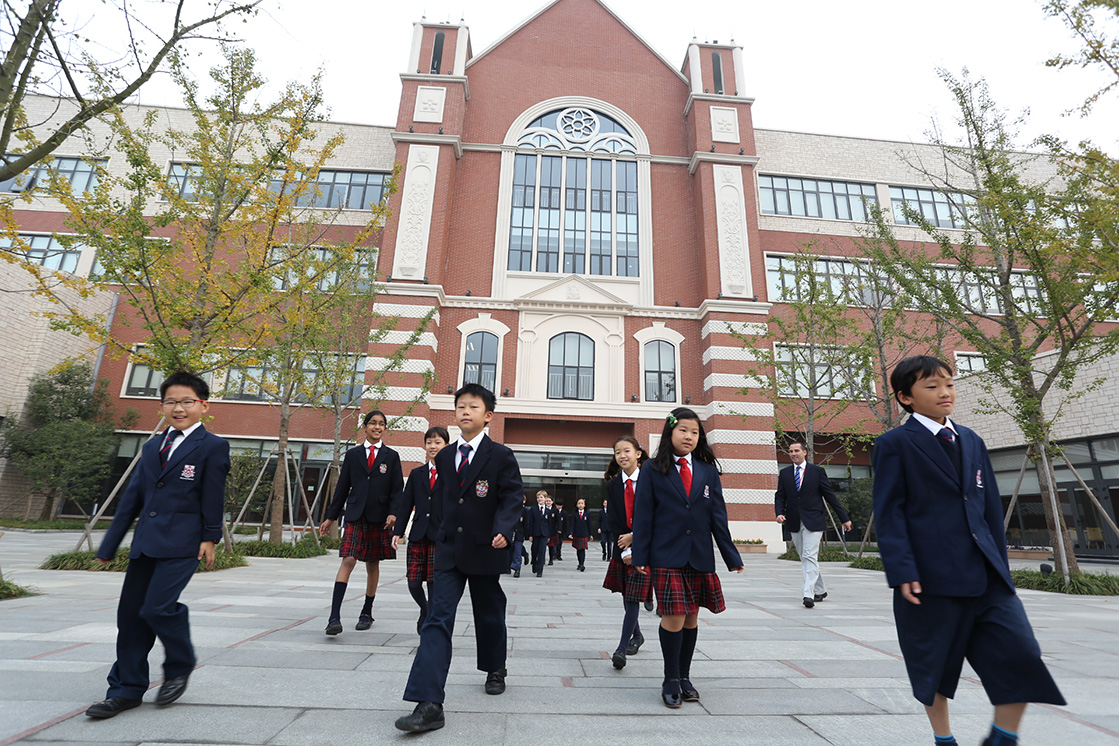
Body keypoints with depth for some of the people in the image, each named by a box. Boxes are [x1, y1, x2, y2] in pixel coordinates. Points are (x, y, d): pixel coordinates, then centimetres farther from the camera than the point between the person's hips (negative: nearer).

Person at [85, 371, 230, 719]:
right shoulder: (153, 446, 15)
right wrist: (109, 544, 14)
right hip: (146, 542, 7)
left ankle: (180, 666, 15)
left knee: (158, 607, -12)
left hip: (182, 543, -7)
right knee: (130, 612, 9)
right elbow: (132, 496, 15)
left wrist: (209, 537, -6)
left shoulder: (213, 446, -5)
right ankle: (127, 689, 23)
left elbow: (213, 497, -6)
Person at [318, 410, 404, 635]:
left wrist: (393, 513, -13)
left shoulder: (391, 456, 5)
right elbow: (343, 487, 11)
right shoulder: (352, 454, 8)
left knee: (373, 565, 10)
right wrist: (331, 517, 11)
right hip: (355, 516, 0)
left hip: (379, 517, 0)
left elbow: (398, 489, 2)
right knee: (348, 561, -12)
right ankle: (334, 616, -11)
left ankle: (367, 612, 25)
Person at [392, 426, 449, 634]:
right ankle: (425, 611, 35)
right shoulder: (416, 474, 12)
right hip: (418, 535, 4)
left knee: (434, 582, -1)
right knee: (413, 582, 5)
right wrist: (398, 531, 5)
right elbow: (406, 504, 11)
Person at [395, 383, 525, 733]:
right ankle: (429, 704, -4)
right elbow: (443, 499, 15)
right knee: (438, 620, -6)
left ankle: (495, 669, 43)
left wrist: (503, 530, -28)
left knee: (489, 615, 16)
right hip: (449, 550, 3)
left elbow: (513, 497, -12)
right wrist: (441, 535, 15)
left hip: (484, 549, -3)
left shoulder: (500, 456, -8)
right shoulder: (444, 457, 7)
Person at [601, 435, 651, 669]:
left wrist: (634, 536, -14)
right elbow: (613, 521, -2)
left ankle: (622, 648, 0)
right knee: (626, 596, 15)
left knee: (634, 597, -6)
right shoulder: (612, 485, 1)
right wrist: (625, 551, -10)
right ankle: (636, 636, 37)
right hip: (622, 547, 4)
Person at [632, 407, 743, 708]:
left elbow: (718, 515, 8)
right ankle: (670, 680, 17)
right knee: (674, 617, -4)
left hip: (700, 557, 3)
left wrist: (731, 556, 6)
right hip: (667, 557, -3)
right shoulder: (652, 470, -1)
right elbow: (643, 515, -1)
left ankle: (685, 677, 29)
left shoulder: (708, 471, 7)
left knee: (691, 617, 12)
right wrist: (640, 557, -5)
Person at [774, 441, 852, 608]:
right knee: (804, 558, 12)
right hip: (794, 523, 4)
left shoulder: (817, 471, 1)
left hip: (813, 521, -4)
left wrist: (845, 518, 6)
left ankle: (808, 594, -12)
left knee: (810, 557, -12)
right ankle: (820, 590, 28)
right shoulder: (784, 473, 9)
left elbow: (830, 495, 4)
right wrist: (779, 513, -10)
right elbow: (780, 496, 8)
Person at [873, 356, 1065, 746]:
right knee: (933, 664, 8)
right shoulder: (894, 444, -5)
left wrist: (999, 563, 13)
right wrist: (902, 571, -15)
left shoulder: (971, 441, 14)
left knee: (1022, 656, 0)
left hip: (986, 574, 6)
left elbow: (991, 506, 17)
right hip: (931, 575, -5)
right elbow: (889, 512, -9)